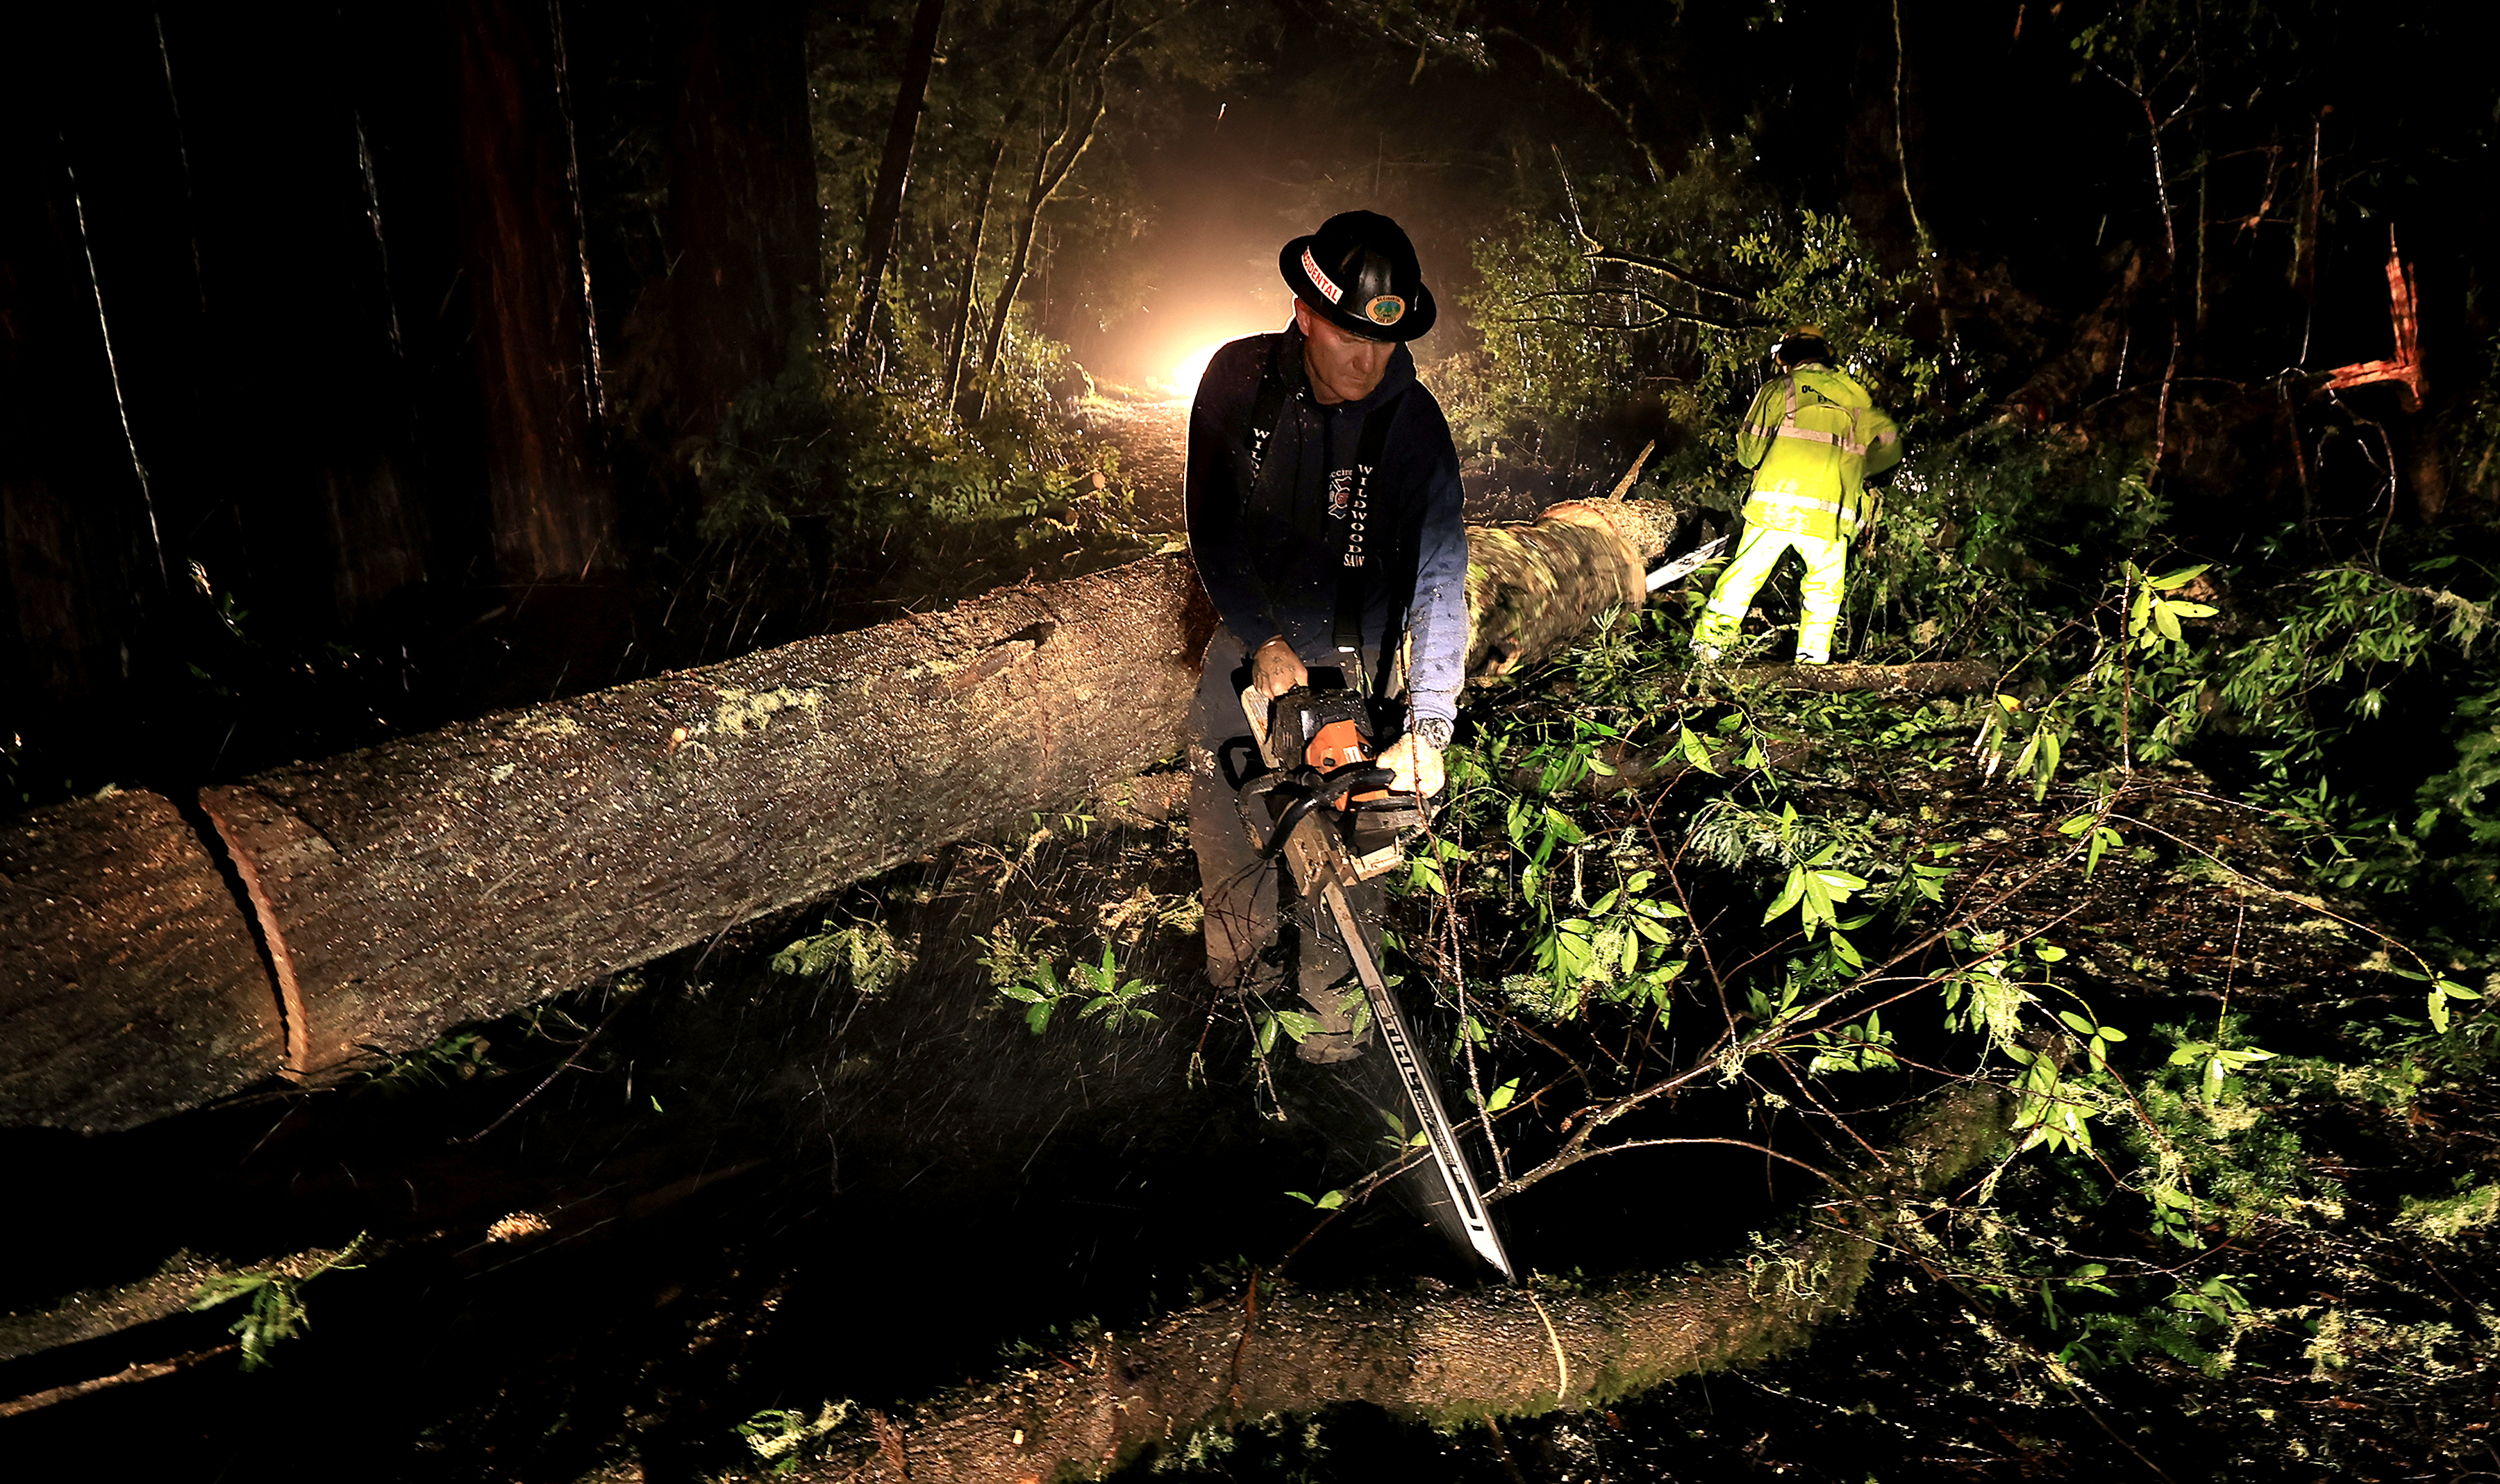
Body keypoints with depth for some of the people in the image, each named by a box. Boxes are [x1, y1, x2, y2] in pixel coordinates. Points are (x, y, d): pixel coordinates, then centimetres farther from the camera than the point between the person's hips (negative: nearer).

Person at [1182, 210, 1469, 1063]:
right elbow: (1210, 525, -9)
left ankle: (1336, 1007, 20)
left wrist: (1428, 729, -36)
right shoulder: (1239, 380, -16)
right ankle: (1246, 968, 38)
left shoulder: (1412, 424, -23)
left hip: (1350, 657, -3)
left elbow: (1438, 577, -27)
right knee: (1220, 806, 15)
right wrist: (1259, 640, -18)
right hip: (1249, 636, 3)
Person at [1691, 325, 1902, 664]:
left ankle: (1710, 636, 7)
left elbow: (1748, 449, 5)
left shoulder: (1779, 388, 7)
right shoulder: (1855, 396, 15)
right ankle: (1813, 657, 8)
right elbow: (1890, 445, 15)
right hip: (1830, 513, 1)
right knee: (1824, 589, 14)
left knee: (1744, 574, 9)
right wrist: (1853, 470, 30)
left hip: (1775, 504, -1)